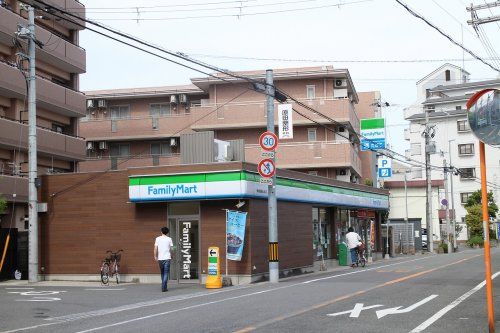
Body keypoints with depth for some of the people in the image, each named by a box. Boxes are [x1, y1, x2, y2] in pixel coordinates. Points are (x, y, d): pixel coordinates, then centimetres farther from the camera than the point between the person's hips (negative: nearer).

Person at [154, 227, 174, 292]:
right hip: (167, 258, -2)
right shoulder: (169, 239, 0)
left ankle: (164, 286, 23)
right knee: (166, 273, -1)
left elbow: (155, 248, -2)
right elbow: (171, 249, 3)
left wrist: (155, 256, 5)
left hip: (160, 258, 2)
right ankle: (164, 288, -11)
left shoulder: (157, 239, 3)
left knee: (162, 273, 16)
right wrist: (171, 255, 18)